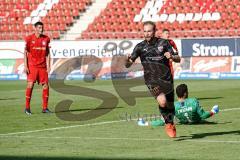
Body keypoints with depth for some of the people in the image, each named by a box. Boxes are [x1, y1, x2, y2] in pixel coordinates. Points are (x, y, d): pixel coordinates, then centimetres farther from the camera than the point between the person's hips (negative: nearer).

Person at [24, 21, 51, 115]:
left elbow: (47, 53, 11)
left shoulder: (46, 39, 7)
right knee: (30, 85, -10)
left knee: (45, 86, 0)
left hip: (42, 66, 3)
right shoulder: (29, 39, -2)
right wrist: (25, 66, -7)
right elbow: (25, 52, 0)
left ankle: (45, 108, 9)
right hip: (32, 66, -3)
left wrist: (48, 66, 3)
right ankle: (27, 108, -1)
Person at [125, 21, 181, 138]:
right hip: (152, 81, -2)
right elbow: (128, 65, -4)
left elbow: (178, 59, 4)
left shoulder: (163, 43, 1)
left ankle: (170, 124, 40)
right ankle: (169, 123, 1)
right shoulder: (140, 47, 0)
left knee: (170, 106, 9)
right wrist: (127, 61, -28)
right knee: (162, 102, -25)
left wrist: (171, 56, -18)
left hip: (166, 79, 2)